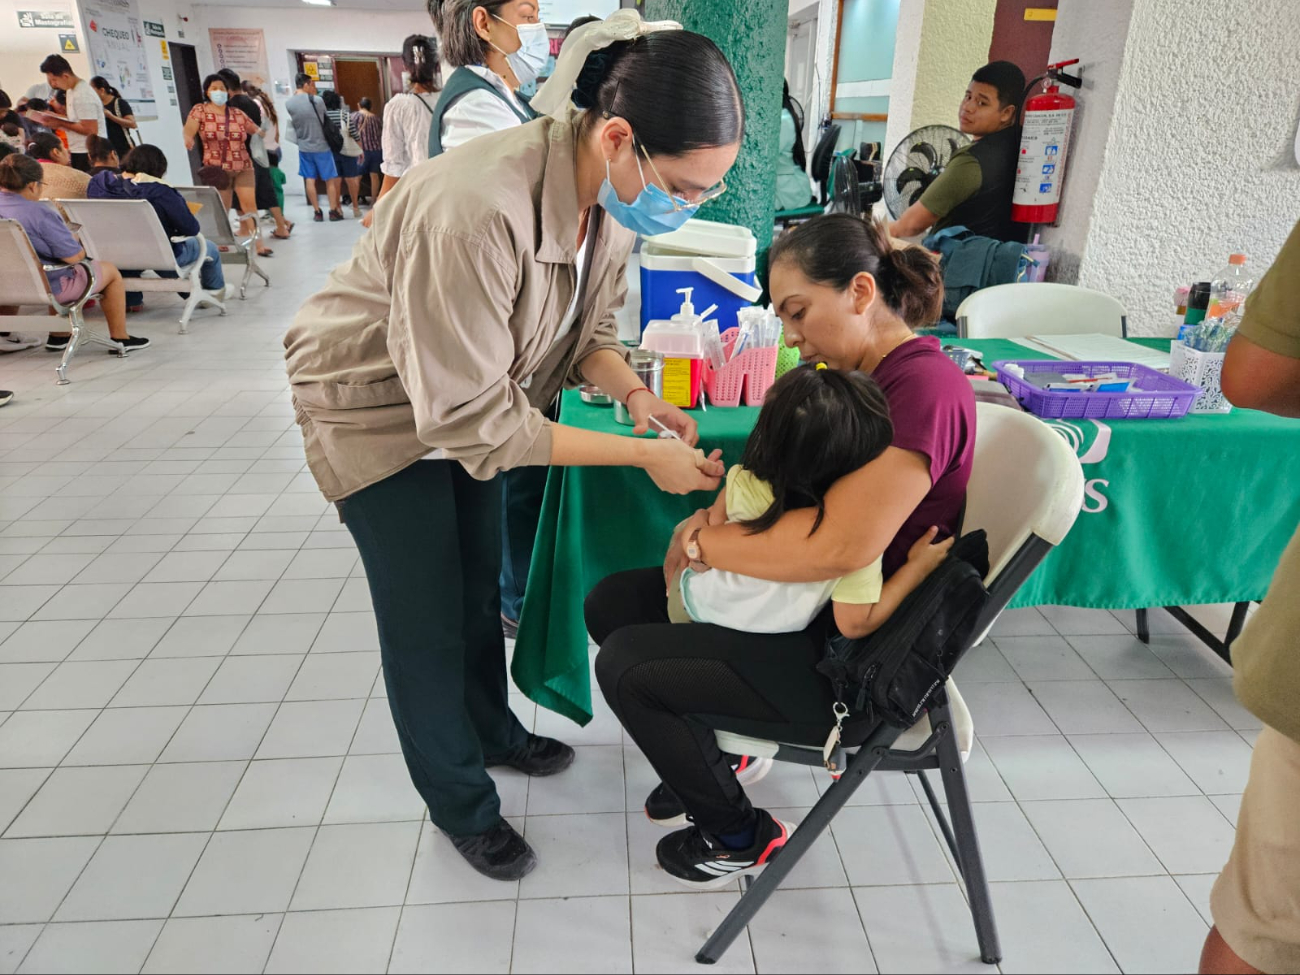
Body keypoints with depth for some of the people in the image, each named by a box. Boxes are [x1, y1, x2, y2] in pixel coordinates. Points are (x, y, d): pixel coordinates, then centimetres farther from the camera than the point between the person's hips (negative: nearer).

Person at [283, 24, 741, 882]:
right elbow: (471, 418, -35)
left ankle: (493, 731, 46)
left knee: (480, 586, 20)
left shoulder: (616, 191, -14)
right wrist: (641, 453, -33)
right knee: (427, 622, 4)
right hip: (379, 406, -6)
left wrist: (636, 394, -22)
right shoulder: (478, 208, -40)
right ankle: (461, 804, 28)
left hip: (472, 399, 7)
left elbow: (587, 329, -1)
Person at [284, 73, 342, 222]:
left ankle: (317, 212, 7)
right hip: (321, 146, -3)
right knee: (330, 179, 6)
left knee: (309, 180, 7)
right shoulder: (317, 100, -13)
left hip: (304, 147, 3)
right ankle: (333, 211, 5)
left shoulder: (288, 104, -2)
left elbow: (293, 123, 10)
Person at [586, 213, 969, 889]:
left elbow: (838, 546, -32)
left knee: (624, 664, -12)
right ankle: (712, 750, 27)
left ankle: (739, 835, 13)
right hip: (806, 606, 9)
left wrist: (703, 542, -19)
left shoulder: (925, 386, -23)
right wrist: (709, 518, -11)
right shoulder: (845, 371, 6)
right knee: (610, 603, 6)